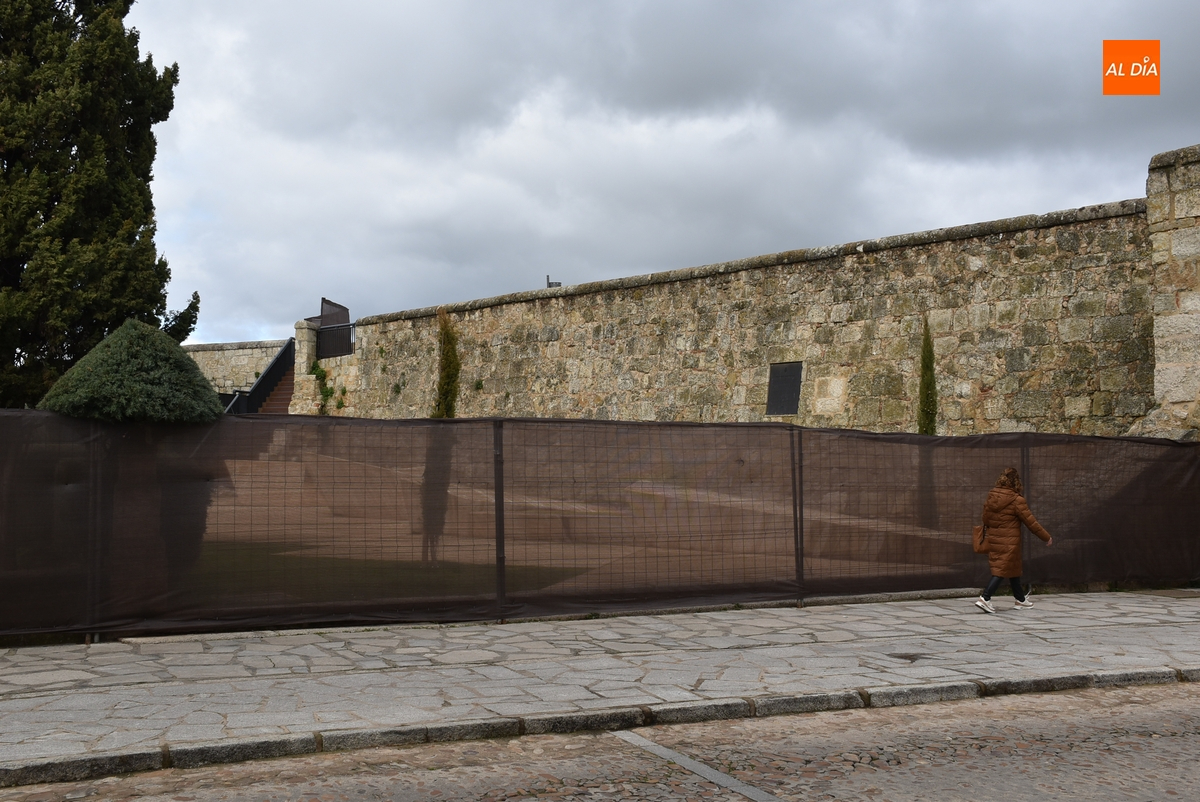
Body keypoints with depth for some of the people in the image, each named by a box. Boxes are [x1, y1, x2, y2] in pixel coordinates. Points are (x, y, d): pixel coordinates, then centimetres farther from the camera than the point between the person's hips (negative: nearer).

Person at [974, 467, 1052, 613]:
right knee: (1002, 570, -2)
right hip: (1009, 541, -7)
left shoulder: (991, 496, 2)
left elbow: (985, 519, 8)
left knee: (1014, 568, 20)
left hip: (993, 539, 7)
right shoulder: (1016, 500, -15)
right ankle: (984, 598, -13)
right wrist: (1046, 537, 0)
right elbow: (1030, 522, -10)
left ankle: (1020, 599, 32)